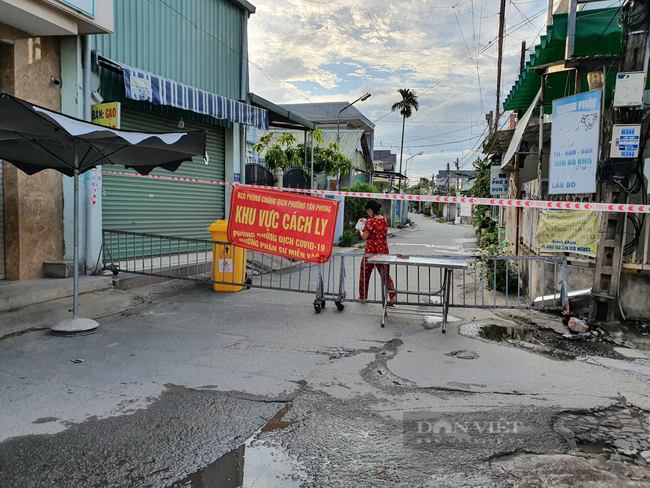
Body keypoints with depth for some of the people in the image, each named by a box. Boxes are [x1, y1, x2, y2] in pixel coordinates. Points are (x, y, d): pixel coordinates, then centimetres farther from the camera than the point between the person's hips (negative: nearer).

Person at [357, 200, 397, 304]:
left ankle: (362, 296, 22)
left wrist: (360, 230, 3)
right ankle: (393, 295, -2)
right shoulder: (384, 220, 4)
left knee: (365, 274, 11)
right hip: (383, 250, 6)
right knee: (385, 273, 11)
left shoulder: (370, 222, -17)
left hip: (371, 251, -6)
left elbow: (364, 237, -15)